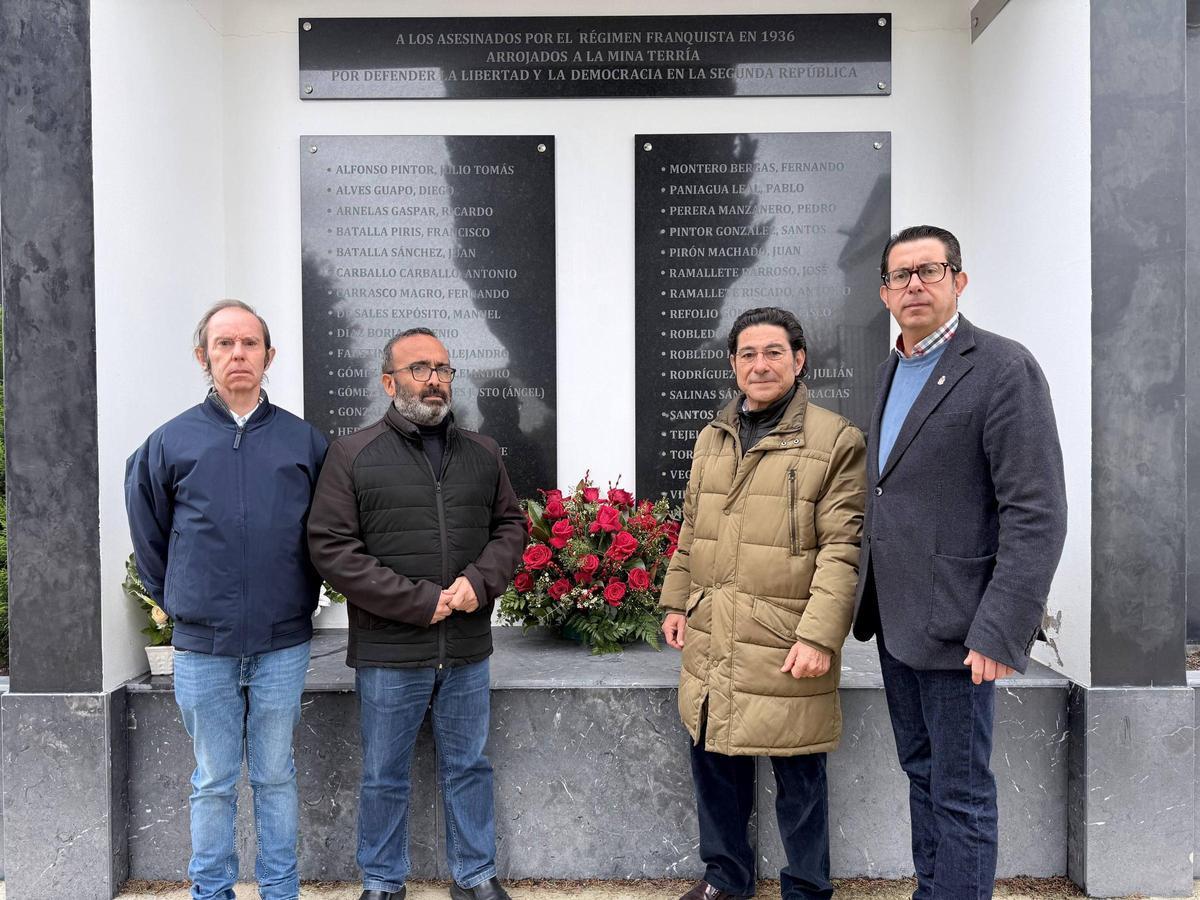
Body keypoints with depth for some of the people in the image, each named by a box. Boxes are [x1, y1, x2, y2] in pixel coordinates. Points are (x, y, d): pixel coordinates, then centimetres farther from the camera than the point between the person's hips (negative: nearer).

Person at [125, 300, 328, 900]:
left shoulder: (304, 441, 1)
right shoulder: (171, 442, 0)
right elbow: (148, 537, 10)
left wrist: (300, 602, 8)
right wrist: (178, 603, 9)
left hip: (282, 647, 0)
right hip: (202, 649, 0)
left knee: (275, 777, 13)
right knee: (213, 783, 12)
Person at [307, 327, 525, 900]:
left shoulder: (482, 453, 8)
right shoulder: (353, 454, -5)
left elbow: (510, 525, 12)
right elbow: (331, 548, -11)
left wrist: (480, 580, -9)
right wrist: (419, 601, -15)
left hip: (468, 649, 3)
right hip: (388, 651, -3)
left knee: (469, 768, 16)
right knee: (385, 778, 12)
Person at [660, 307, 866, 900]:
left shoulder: (835, 440, -7)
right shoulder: (712, 439, 12)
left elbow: (843, 550, -11)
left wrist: (819, 635, -16)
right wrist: (677, 602, 16)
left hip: (785, 648, -5)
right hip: (710, 642, 6)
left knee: (798, 778, 8)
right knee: (714, 761, 18)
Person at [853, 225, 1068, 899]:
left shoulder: (1004, 368, -12)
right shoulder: (893, 370, 12)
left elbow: (1037, 514, -17)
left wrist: (1001, 634, -21)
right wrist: (873, 601, 12)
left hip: (954, 625, -8)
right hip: (896, 617, 8)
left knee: (960, 793, 5)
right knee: (921, 772, 20)